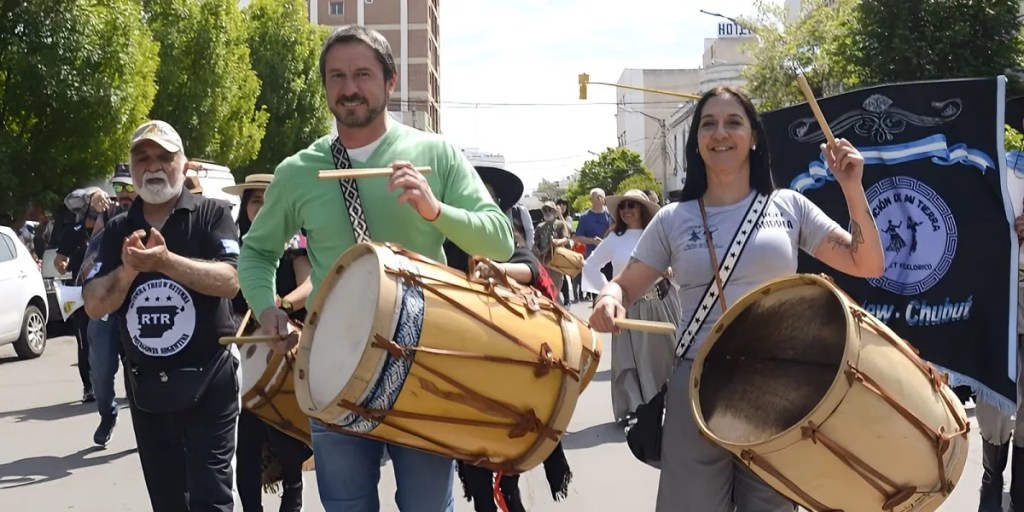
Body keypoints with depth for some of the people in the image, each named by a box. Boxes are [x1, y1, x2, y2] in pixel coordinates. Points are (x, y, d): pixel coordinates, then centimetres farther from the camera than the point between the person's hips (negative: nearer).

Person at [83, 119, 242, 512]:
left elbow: (229, 281, -17)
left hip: (207, 380, -5)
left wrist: (166, 261, -29)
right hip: (145, 385, 5)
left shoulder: (212, 214, -4)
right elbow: (94, 306, 1)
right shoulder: (118, 230, 7)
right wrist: (128, 270, -18)